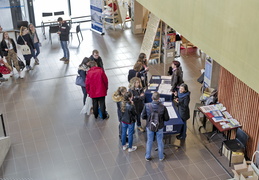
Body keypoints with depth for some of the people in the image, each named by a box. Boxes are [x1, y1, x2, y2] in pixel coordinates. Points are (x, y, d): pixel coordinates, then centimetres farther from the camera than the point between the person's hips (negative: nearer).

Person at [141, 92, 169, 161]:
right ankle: (161, 157, 35)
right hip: (159, 127, -1)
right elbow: (166, 118, -13)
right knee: (160, 142, 19)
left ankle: (147, 157, 34)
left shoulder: (147, 106, -21)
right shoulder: (163, 107, -22)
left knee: (149, 141, 19)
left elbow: (143, 117, -11)